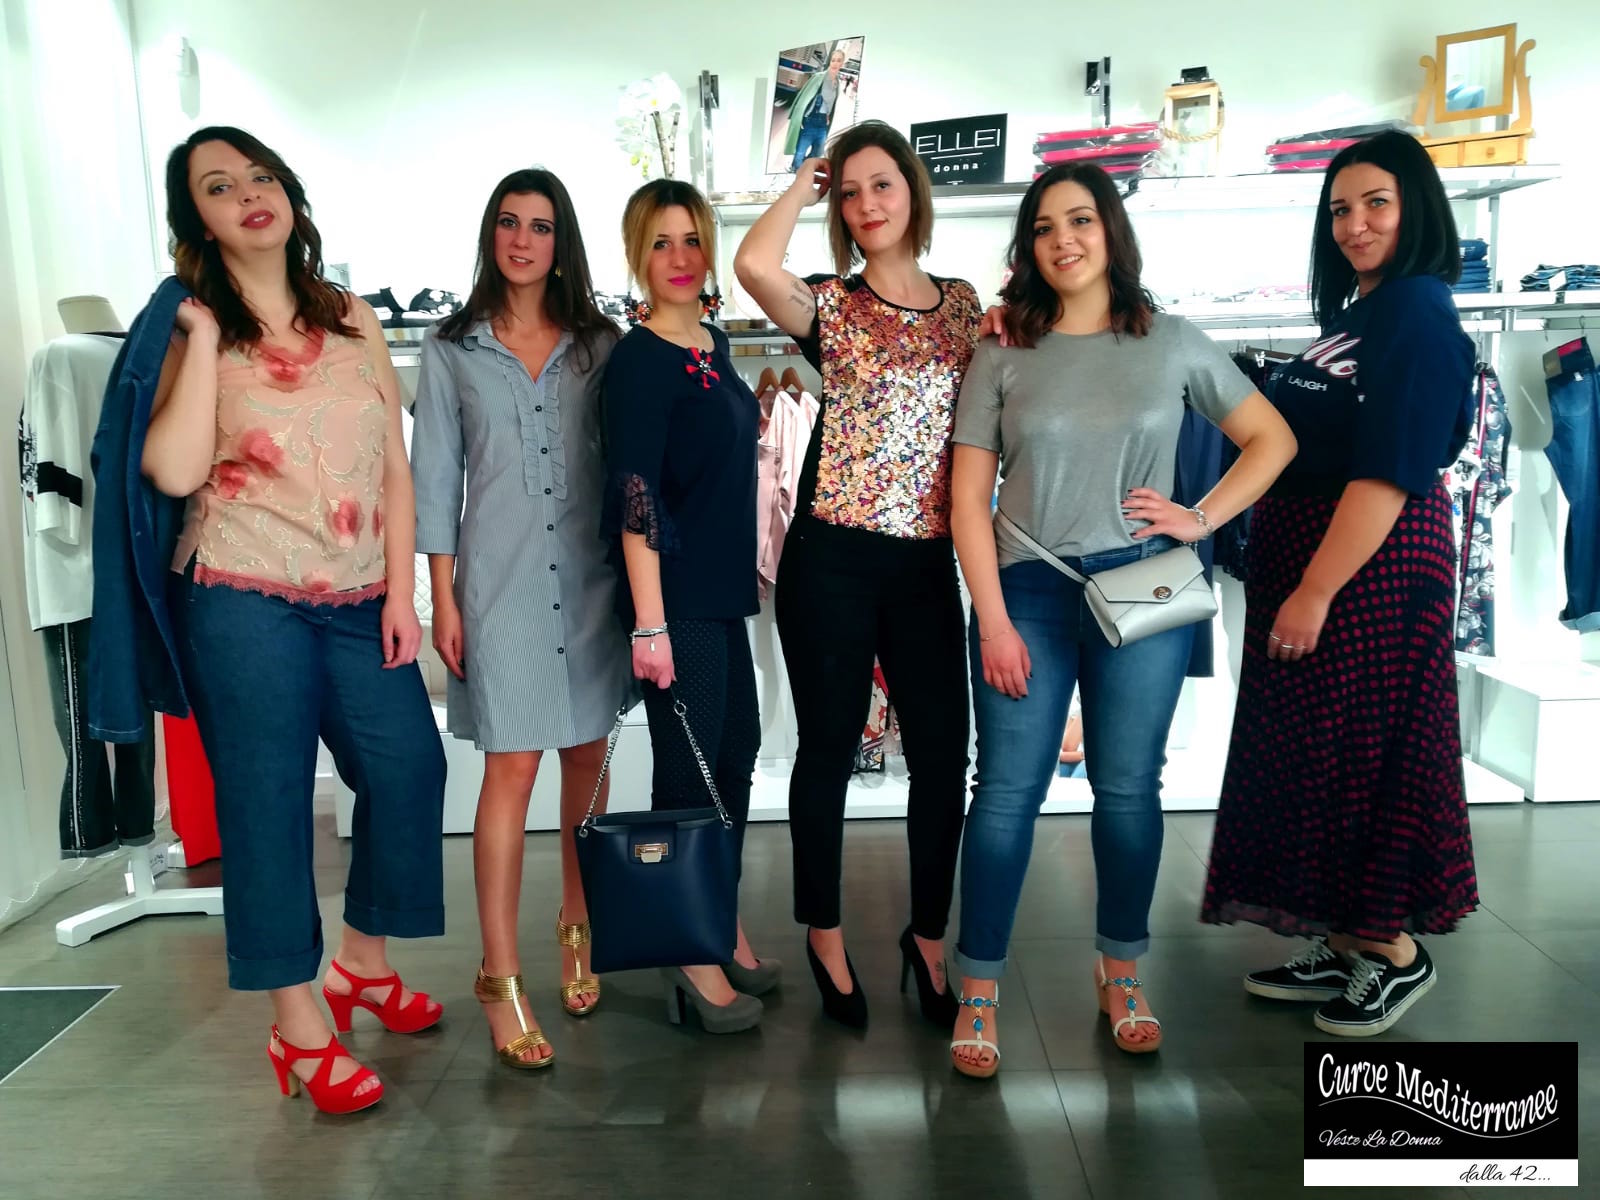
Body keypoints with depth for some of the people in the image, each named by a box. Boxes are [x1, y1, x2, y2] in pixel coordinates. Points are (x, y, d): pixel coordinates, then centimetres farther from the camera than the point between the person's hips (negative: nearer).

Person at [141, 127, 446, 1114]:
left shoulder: (354, 321, 8)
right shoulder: (194, 333, 0)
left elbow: (394, 467, 6)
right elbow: (174, 470, -15)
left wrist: (401, 591, 0)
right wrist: (207, 336, -12)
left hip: (359, 599, 4)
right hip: (245, 599, -3)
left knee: (409, 766, 4)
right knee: (268, 799, 2)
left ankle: (364, 962, 29)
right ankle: (299, 1029, 16)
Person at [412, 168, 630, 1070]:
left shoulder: (600, 345, 8)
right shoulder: (452, 350, 5)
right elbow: (436, 479, 3)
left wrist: (639, 581, 2)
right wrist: (444, 599, -2)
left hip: (593, 579, 2)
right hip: (500, 581, -2)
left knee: (587, 758, 10)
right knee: (513, 768, -4)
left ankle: (579, 928, 29)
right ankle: (502, 977, 6)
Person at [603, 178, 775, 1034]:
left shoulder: (715, 344, 12)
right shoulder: (638, 359, -13)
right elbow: (635, 498, -19)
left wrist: (765, 399, 12)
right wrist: (650, 621, -22)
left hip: (724, 587, 9)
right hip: (674, 595, -9)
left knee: (736, 751, 15)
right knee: (687, 770, 0)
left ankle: (724, 933, 32)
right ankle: (695, 966, 15)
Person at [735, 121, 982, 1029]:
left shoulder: (963, 303, 12)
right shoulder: (830, 306, 1)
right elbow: (753, 262, -19)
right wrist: (805, 185, -4)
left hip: (929, 561, 3)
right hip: (832, 557, -3)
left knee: (945, 753, 4)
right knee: (829, 749, 7)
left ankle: (930, 938, 24)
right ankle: (826, 940, 25)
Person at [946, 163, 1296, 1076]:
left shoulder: (1173, 344, 5)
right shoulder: (1003, 359, 2)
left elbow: (1273, 438, 12)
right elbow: (969, 497, -1)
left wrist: (1203, 519, -2)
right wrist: (993, 620, -7)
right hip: (1028, 591, -1)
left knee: (1128, 788, 9)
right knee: (1008, 793, 1)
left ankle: (1123, 972, 28)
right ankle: (980, 987, 15)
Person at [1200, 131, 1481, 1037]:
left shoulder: (1419, 313, -12)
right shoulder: (1356, 314, 15)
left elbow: (1390, 471, -21)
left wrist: (1315, 591, -23)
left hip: (1372, 566, -9)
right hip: (1310, 561, 9)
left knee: (1365, 751, 0)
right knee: (1314, 750, 13)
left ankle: (1396, 953, 19)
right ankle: (1344, 945, 27)